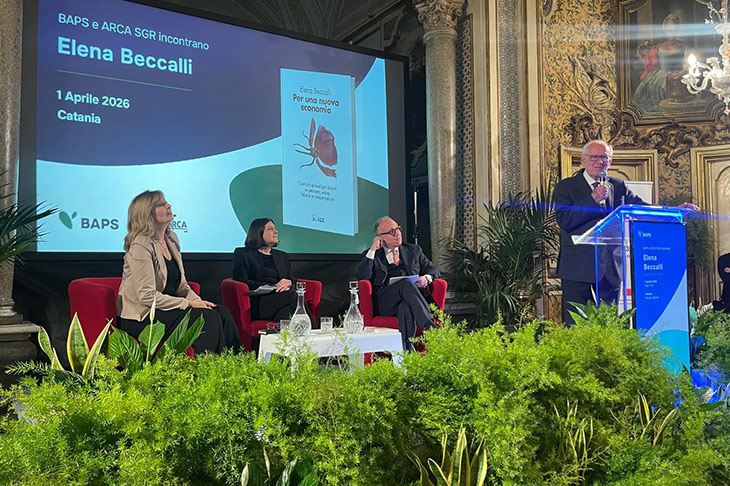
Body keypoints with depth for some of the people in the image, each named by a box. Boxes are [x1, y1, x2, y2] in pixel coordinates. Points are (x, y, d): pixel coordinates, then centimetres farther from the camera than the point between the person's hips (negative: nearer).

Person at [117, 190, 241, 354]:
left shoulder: (171, 239, 10)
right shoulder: (140, 245, -15)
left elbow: (181, 285, 14)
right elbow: (147, 295, -21)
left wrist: (198, 301, -5)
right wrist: (189, 304, -19)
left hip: (166, 308, 8)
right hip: (141, 319, -8)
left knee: (222, 312, -12)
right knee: (208, 318, -23)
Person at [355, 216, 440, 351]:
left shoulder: (413, 250, 26)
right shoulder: (372, 255, 17)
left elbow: (433, 269, 24)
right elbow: (362, 277, 0)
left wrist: (426, 277, -1)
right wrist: (372, 250, -1)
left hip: (411, 296, 2)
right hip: (385, 303, -2)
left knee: (406, 307, -37)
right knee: (406, 283, -34)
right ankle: (429, 325, -46)